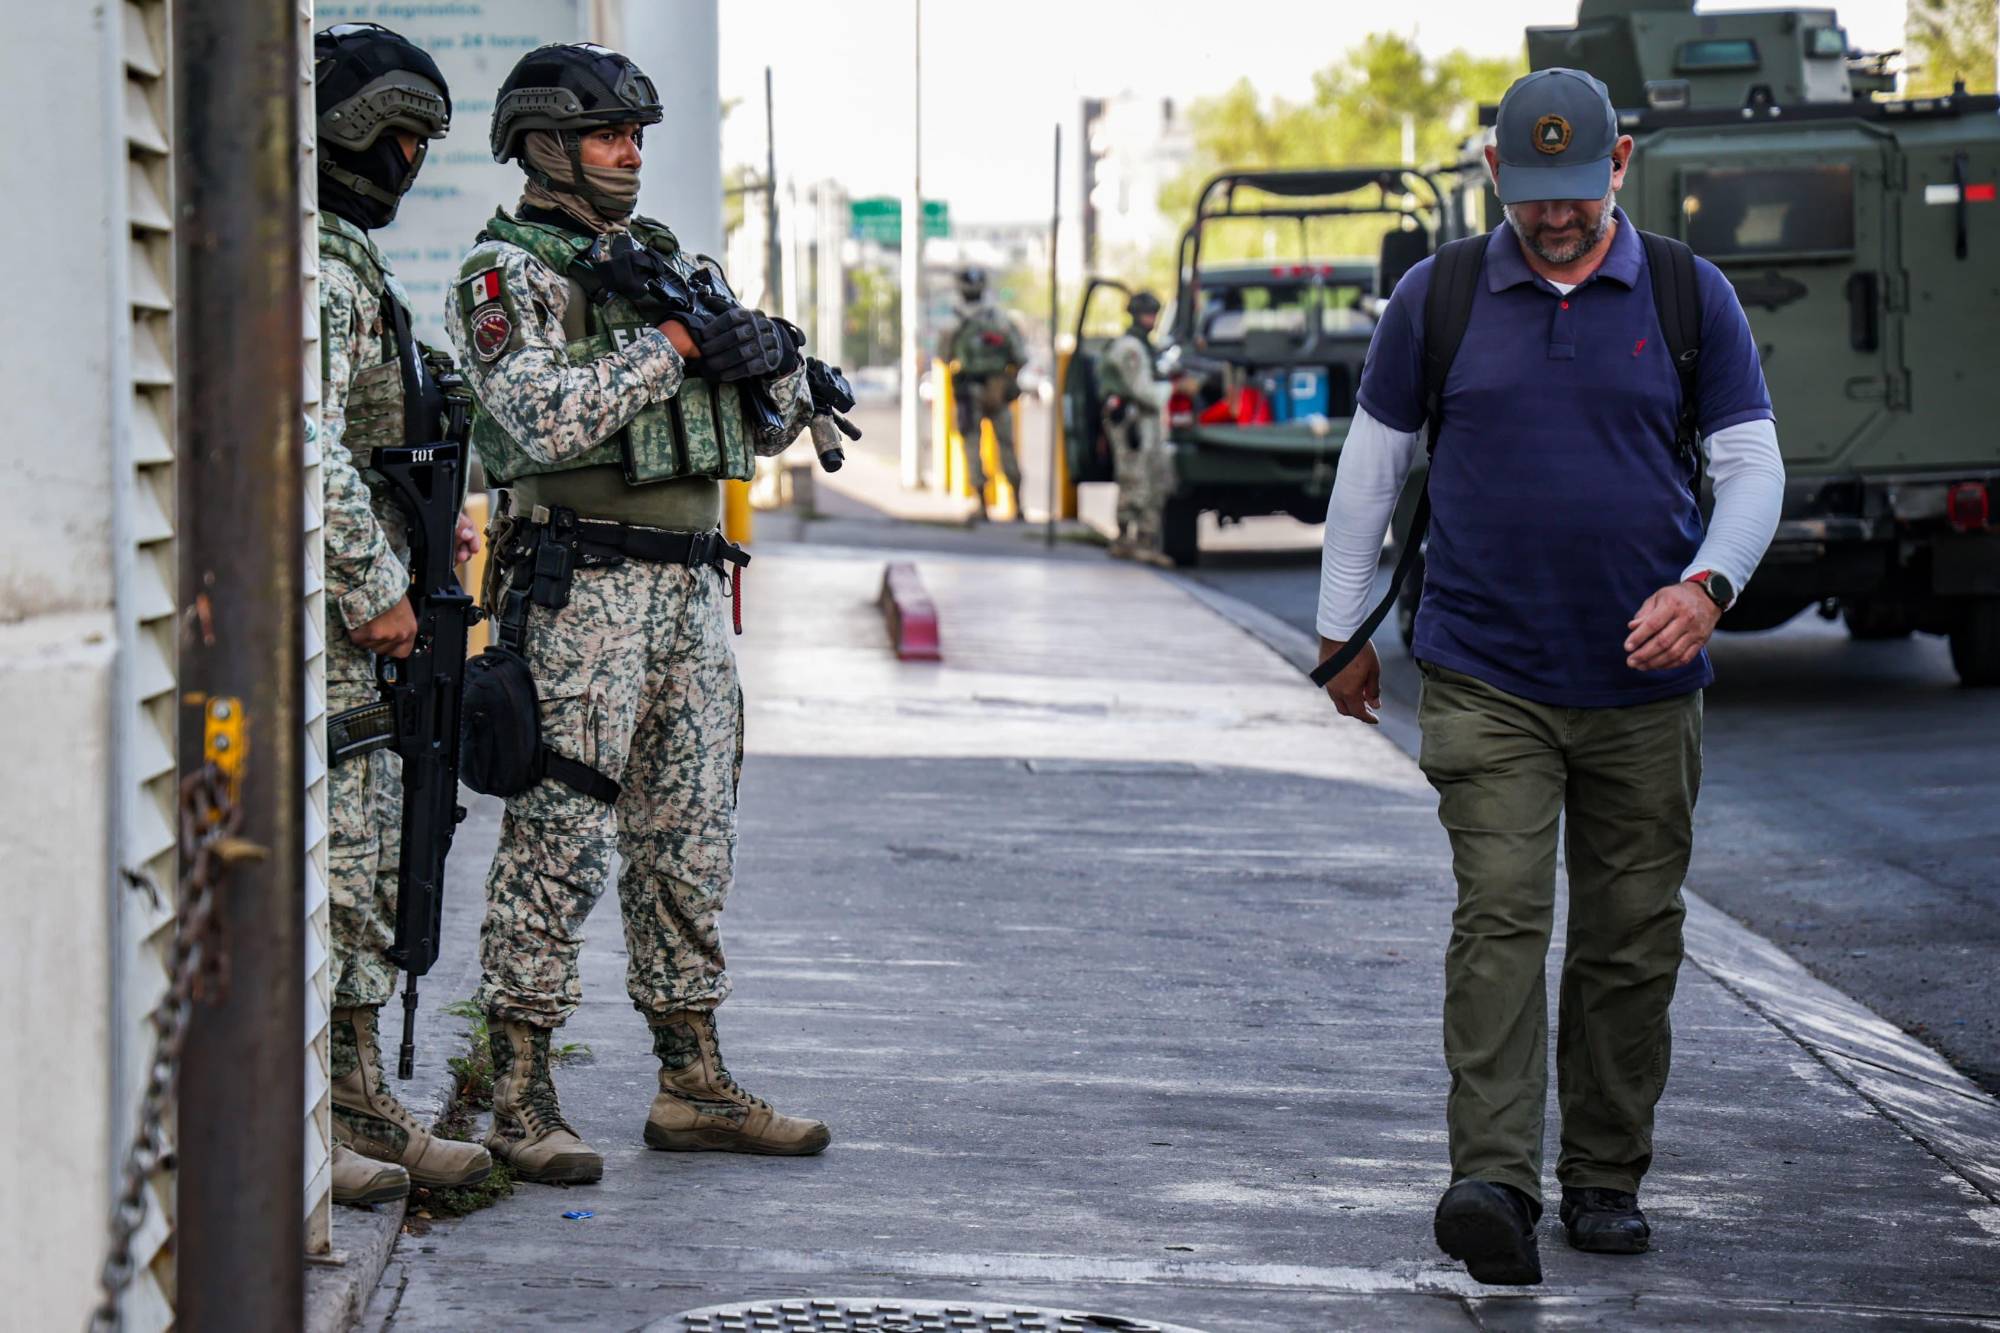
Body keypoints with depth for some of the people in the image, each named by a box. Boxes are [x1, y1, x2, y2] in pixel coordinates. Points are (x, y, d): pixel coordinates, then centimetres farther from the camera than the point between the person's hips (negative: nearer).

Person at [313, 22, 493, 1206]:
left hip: (349, 595, 11)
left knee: (366, 862, 13)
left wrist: (415, 533, 19)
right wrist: (375, 585, -20)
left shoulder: (344, 258, 19)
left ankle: (361, 1108, 18)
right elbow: (307, 445, -23)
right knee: (316, 863, -7)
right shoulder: (309, 264, -15)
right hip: (311, 606, -11)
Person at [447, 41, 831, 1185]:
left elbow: (783, 418, 17)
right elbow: (546, 420, -19)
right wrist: (668, 345, -14)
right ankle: (523, 1099, -3)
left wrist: (756, 347, -4)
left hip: (694, 587, 7)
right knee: (559, 842, -7)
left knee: (692, 842, 10)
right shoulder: (507, 272, -4)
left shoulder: (674, 264, 18)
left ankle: (695, 1087, 18)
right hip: (582, 591, -7)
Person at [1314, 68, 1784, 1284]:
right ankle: (1496, 1184, -23)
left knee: (1632, 943, 7)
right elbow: (1372, 464, 11)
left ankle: (1606, 1181, 20)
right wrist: (1343, 630, 13)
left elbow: (1754, 465, 3)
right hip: (1486, 681, -1)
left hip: (1645, 685, 2)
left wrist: (1708, 586, -15)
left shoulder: (1691, 297, 4)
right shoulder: (1439, 298, 3)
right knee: (1500, 921, -14)